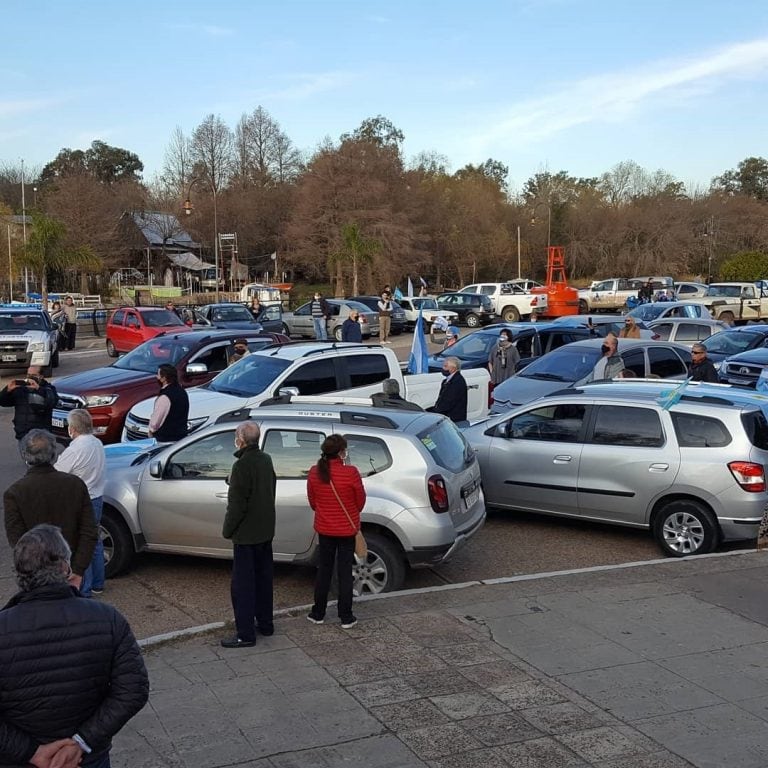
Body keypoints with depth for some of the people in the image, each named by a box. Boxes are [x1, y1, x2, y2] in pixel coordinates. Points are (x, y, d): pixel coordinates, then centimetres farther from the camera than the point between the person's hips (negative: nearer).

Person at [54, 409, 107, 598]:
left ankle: (83, 590, 11)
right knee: (94, 542, 20)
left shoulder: (75, 450, -23)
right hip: (97, 498, 9)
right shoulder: (97, 443, 3)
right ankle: (97, 583, 32)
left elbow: (54, 474, -18)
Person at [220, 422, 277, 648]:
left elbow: (236, 504, -21)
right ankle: (265, 624, 28)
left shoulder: (242, 465, -22)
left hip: (246, 534, -9)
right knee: (263, 578, 18)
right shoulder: (266, 460, 5)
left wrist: (227, 530, -9)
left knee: (243, 584, -1)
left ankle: (245, 634, 2)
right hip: (266, 530, 9)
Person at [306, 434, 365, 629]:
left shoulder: (314, 473, -9)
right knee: (345, 573, 7)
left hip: (324, 529, 3)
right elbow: (360, 502, -7)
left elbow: (312, 502, 4)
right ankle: (346, 618, 13)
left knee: (323, 571, 15)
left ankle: (318, 614, 23)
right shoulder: (351, 472, -20)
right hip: (347, 529, -3)